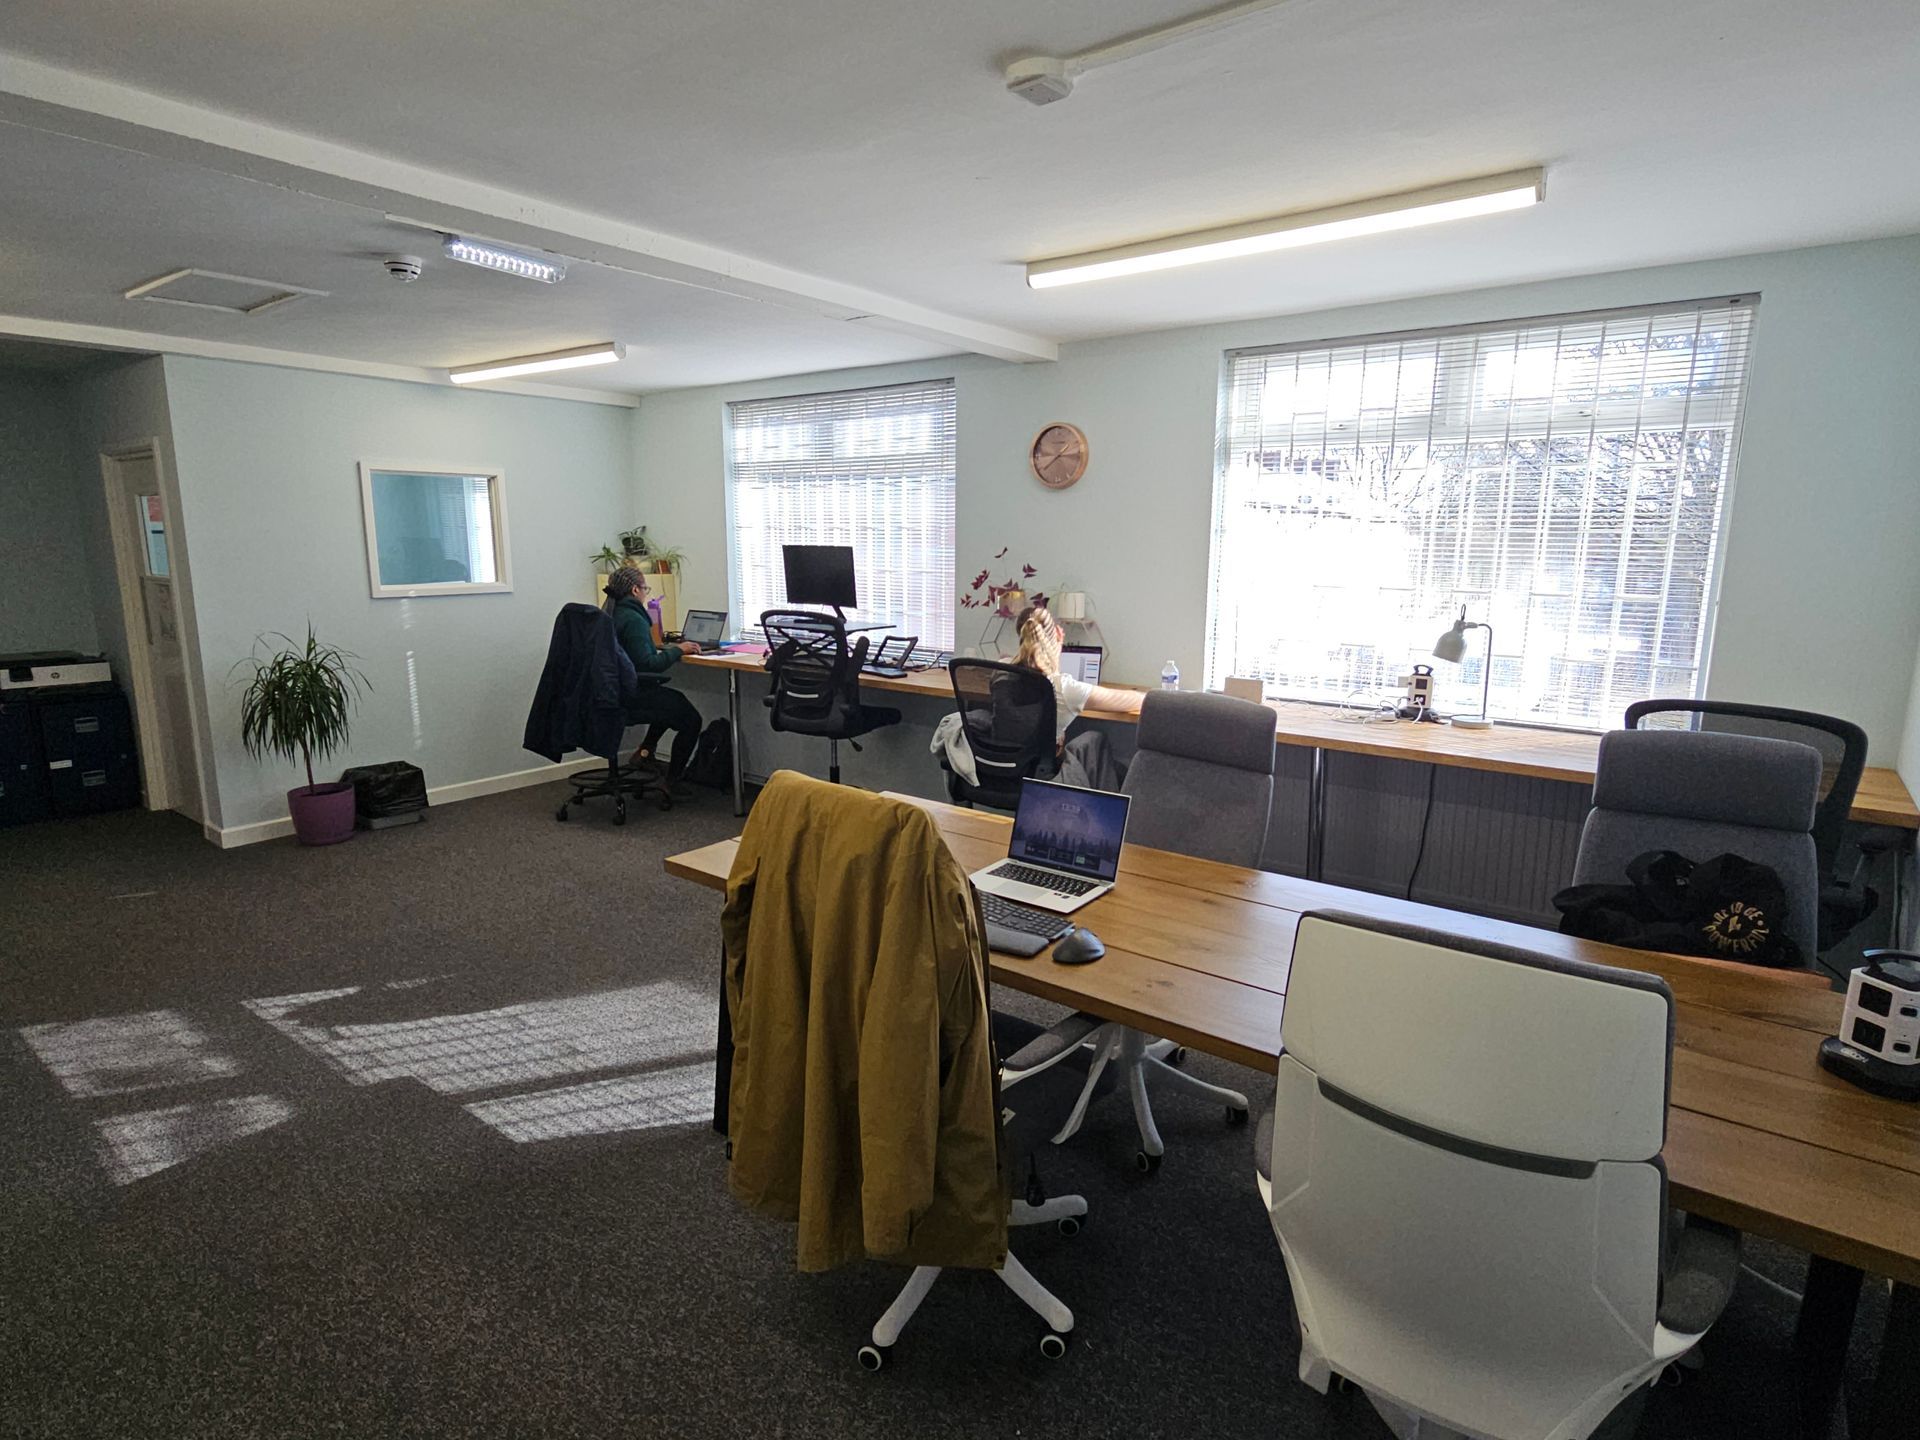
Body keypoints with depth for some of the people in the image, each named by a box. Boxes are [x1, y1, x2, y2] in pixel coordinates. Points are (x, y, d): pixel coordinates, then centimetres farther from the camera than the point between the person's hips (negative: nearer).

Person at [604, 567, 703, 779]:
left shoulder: (613, 615, 9)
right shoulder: (633, 620, -20)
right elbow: (647, 664, -25)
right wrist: (677, 650, -15)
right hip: (632, 697, -10)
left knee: (675, 700, 29)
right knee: (692, 720, 3)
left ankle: (646, 749, 23)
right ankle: (672, 781, 8)